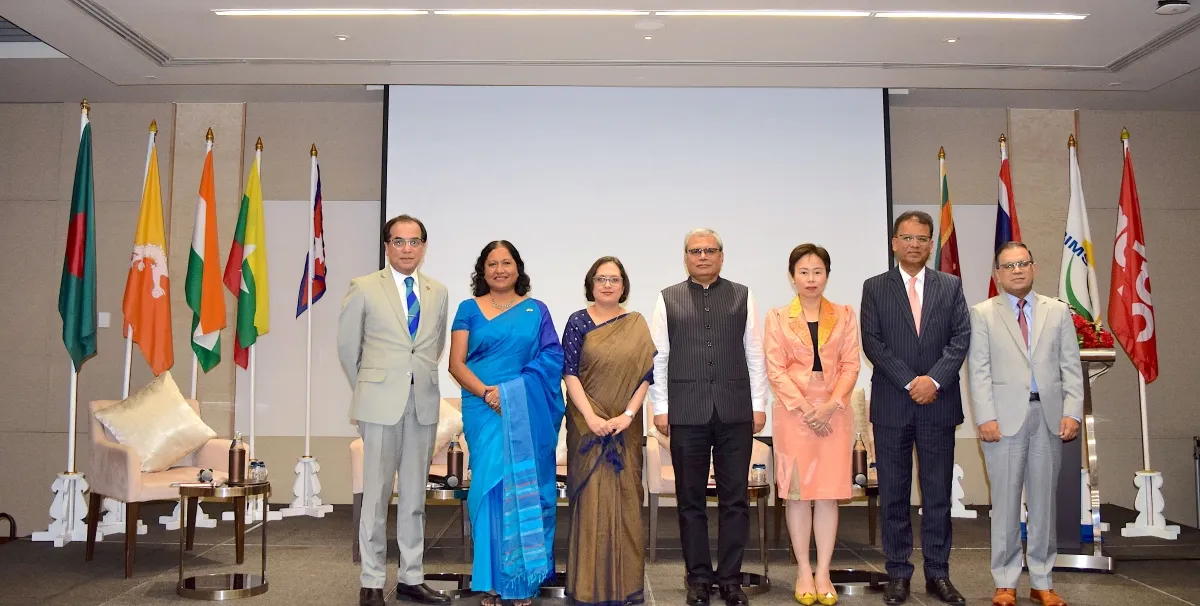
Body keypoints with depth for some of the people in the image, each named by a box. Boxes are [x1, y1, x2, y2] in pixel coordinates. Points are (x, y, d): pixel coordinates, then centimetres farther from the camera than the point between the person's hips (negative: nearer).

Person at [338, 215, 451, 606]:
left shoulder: (439, 293, 8)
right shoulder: (364, 288, -1)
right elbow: (347, 345, 6)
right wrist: (367, 387, 11)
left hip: (424, 403, 3)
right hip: (381, 403, -3)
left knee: (414, 495, 9)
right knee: (377, 494, 3)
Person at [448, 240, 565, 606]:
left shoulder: (537, 310, 9)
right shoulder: (469, 309, 8)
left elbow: (552, 360, 1)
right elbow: (456, 363, 1)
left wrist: (512, 392, -12)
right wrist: (487, 393, -15)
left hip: (529, 413, 1)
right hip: (485, 411, -1)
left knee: (525, 487, 1)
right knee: (491, 483, -3)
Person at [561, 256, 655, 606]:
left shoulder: (637, 324, 6)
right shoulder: (579, 322, 1)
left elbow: (646, 373, 1)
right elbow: (569, 373, -5)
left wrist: (627, 415, -11)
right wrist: (591, 417, -14)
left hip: (625, 426, 2)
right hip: (587, 423, -2)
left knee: (624, 498, 6)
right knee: (591, 499, 1)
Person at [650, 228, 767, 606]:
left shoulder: (742, 297, 9)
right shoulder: (668, 299, 6)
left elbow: (754, 354, 7)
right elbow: (658, 357, 4)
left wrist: (759, 404, 2)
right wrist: (660, 408, -1)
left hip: (736, 412, 1)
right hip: (687, 414, 0)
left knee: (735, 499, 5)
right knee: (691, 500, 7)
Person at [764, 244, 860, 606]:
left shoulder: (844, 315, 7)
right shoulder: (777, 317, 3)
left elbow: (850, 365, 2)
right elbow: (776, 370, -3)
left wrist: (831, 405, -12)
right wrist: (806, 409, -12)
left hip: (834, 412, 1)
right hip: (793, 412, -1)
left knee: (829, 492, 3)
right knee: (798, 493, 2)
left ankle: (823, 573, 10)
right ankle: (803, 572, 12)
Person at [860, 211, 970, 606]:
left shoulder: (951, 286, 10)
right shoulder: (875, 288, 5)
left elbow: (961, 337, 1)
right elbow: (872, 342, -4)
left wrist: (934, 379, -13)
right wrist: (910, 382, -12)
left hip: (939, 403, 1)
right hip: (892, 405, -1)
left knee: (938, 494, 7)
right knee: (894, 495, 5)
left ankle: (938, 574, 17)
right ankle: (898, 574, 13)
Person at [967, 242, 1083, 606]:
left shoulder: (1058, 311, 11)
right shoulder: (982, 314, 4)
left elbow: (1071, 367, 6)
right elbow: (979, 371, -2)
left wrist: (1072, 412, -5)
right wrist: (986, 417, -11)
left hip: (1050, 416, 2)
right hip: (1005, 417, -2)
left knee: (1044, 500, 8)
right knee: (1005, 501, 2)